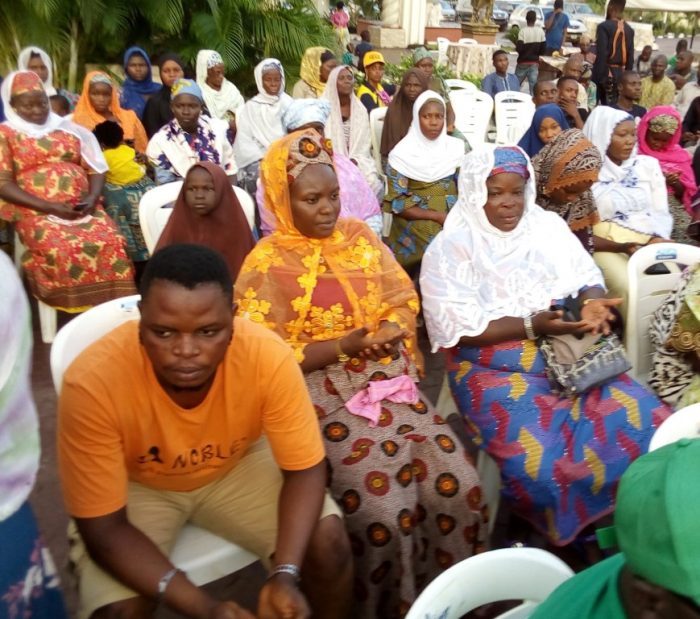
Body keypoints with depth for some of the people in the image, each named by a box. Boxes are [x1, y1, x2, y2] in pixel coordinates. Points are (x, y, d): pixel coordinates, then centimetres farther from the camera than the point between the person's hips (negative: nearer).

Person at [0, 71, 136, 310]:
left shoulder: (68, 129, 19)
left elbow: (95, 168, 14)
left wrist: (92, 197, -8)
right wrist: (49, 206, -14)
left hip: (82, 207, 3)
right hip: (36, 211, -2)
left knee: (111, 242, -27)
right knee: (61, 251, -33)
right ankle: (71, 313, -19)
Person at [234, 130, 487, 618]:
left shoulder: (360, 236, 10)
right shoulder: (267, 264, -5)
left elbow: (403, 302, 12)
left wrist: (389, 333, -11)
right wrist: (345, 346, -16)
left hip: (388, 380, 5)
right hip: (322, 393, -4)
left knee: (458, 487, -13)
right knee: (383, 510, -22)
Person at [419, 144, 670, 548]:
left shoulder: (549, 226, 10)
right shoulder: (450, 249, -5)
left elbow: (589, 277, 11)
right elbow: (459, 330, -12)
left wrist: (593, 304, -13)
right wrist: (532, 326, -21)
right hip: (494, 365, -4)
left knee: (646, 424, -14)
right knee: (540, 465, -27)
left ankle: (615, 520, 11)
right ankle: (561, 536, 6)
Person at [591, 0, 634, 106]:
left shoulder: (604, 26, -10)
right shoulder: (629, 29, 10)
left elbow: (601, 55, -16)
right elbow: (631, 56, 9)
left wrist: (596, 78, -15)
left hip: (607, 72, -6)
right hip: (621, 73, 6)